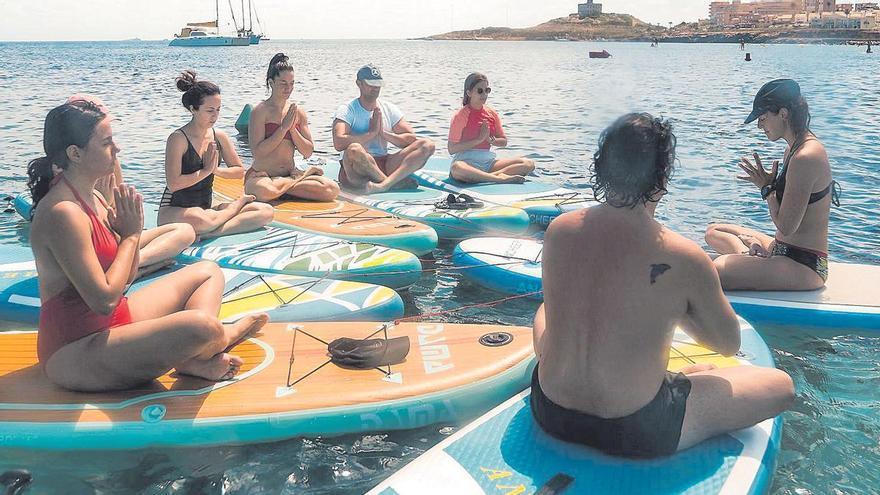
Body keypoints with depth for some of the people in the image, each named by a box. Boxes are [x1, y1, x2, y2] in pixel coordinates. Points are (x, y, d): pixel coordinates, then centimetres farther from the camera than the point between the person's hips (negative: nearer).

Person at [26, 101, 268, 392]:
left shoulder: (90, 199, 8)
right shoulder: (63, 213, -22)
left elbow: (127, 276, 13)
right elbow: (104, 300, -24)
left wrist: (127, 231, -6)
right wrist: (131, 235, -13)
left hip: (112, 323, 11)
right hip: (74, 354, -11)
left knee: (208, 272, 15)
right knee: (201, 325, -32)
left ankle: (197, 359, -9)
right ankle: (224, 335, 6)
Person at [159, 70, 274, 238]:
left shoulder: (219, 137, 5)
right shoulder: (178, 139, -13)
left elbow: (239, 171, 12)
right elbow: (173, 184, -20)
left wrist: (215, 170, -7)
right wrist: (206, 170, -11)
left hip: (206, 209, 6)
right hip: (173, 210, -6)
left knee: (267, 212, -13)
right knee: (198, 220, -44)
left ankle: (208, 234, -28)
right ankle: (237, 204, -9)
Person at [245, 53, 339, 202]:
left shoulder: (298, 112, 9)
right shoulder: (261, 111, -6)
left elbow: (308, 152, 5)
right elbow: (257, 152, -16)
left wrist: (292, 128, -9)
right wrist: (284, 127, -14)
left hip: (291, 173, 4)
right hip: (262, 176, -3)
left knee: (332, 189, -19)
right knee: (264, 191, -42)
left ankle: (282, 187, -7)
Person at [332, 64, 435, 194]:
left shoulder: (389, 109, 14)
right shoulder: (346, 110, -1)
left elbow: (411, 139, 6)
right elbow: (339, 143, -19)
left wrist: (384, 133, -8)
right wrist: (372, 132, -11)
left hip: (383, 165, 5)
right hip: (356, 170, -5)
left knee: (427, 145, -14)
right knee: (354, 149, -41)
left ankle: (383, 185, -37)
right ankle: (396, 182, -20)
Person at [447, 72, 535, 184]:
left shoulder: (492, 113, 11)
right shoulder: (461, 115, -3)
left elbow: (504, 141, 20)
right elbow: (452, 149, -9)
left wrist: (492, 140, -4)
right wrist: (479, 139, -12)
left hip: (488, 161, 5)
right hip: (466, 161, -5)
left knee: (529, 164, -12)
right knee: (456, 168, -44)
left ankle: (491, 175, -27)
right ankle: (501, 178, -35)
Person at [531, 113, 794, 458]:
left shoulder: (558, 230, -8)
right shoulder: (684, 258, -20)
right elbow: (729, 345, -3)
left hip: (550, 415, 5)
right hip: (635, 433, -4)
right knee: (781, 385, 13)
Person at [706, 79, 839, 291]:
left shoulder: (806, 157, -21)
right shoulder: (794, 149, 11)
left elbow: (786, 227, -20)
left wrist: (767, 188, -7)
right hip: (784, 250, 11)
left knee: (719, 270, -33)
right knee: (714, 232, 23)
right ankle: (749, 256, 0)